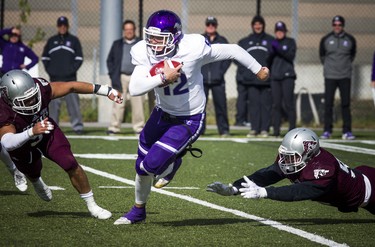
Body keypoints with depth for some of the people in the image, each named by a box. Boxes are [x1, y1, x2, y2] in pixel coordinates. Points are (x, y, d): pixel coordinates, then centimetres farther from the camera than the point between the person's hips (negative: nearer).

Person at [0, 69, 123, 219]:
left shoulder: (40, 89, -34)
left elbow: (71, 87, -22)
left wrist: (107, 91, -20)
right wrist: (31, 132, -76)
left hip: (47, 134, 1)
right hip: (22, 145, -1)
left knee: (70, 164, -14)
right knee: (33, 173, 25)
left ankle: (91, 205, 2)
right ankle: (37, 183, 64)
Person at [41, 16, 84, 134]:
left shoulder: (74, 40, 9)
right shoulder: (51, 41, 14)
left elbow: (79, 58, 6)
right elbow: (44, 57, 17)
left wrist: (73, 69, -6)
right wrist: (49, 70, 3)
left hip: (70, 77, -2)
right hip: (55, 78, 2)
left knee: (73, 102, -7)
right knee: (54, 103, 1)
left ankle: (77, 126, -6)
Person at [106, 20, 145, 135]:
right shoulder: (117, 44, 13)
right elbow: (110, 60, 15)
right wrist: (112, 74, 2)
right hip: (121, 77, 0)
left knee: (138, 103, -1)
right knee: (118, 103, -5)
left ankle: (138, 127, 6)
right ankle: (114, 127, -4)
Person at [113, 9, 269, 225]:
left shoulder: (193, 48, -28)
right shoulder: (144, 53, -17)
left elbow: (232, 51, -15)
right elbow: (134, 88, -27)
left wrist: (258, 69, -1)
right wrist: (163, 78, -40)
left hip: (190, 120, -5)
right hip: (163, 113, 5)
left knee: (152, 164, -13)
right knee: (142, 167, 15)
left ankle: (173, 164, 25)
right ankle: (139, 211, 42)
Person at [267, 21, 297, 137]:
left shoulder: (290, 42, 7)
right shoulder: (273, 42, 15)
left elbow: (291, 56, -7)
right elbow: (268, 61, 12)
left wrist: (279, 49, -16)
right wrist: (272, 52, -7)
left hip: (287, 75, -3)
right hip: (275, 76, 3)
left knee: (288, 103, -9)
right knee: (276, 104, 0)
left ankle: (292, 128, -7)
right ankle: (276, 129, 0)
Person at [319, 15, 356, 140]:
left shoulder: (350, 40, 4)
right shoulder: (325, 39, 2)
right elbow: (322, 55, 15)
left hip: (345, 76, 0)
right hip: (330, 76, 0)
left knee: (346, 104, -1)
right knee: (328, 103, -1)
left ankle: (347, 131, 2)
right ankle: (327, 131, 3)